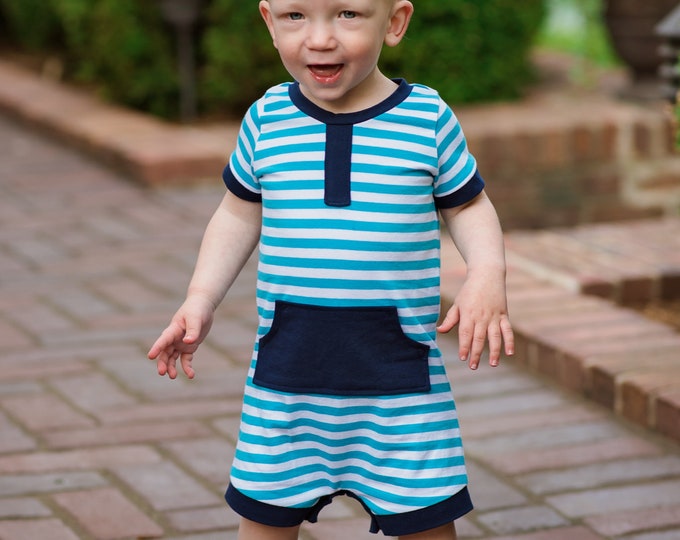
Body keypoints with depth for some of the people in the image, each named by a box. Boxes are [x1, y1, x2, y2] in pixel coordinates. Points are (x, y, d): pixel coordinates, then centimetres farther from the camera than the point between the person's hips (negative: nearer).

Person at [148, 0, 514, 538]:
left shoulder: (429, 119, -6)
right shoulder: (267, 121, -1)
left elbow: (466, 206, 7)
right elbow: (239, 215, 13)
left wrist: (488, 276, -11)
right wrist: (200, 301, 4)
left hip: (399, 372, -2)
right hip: (285, 370, 2)